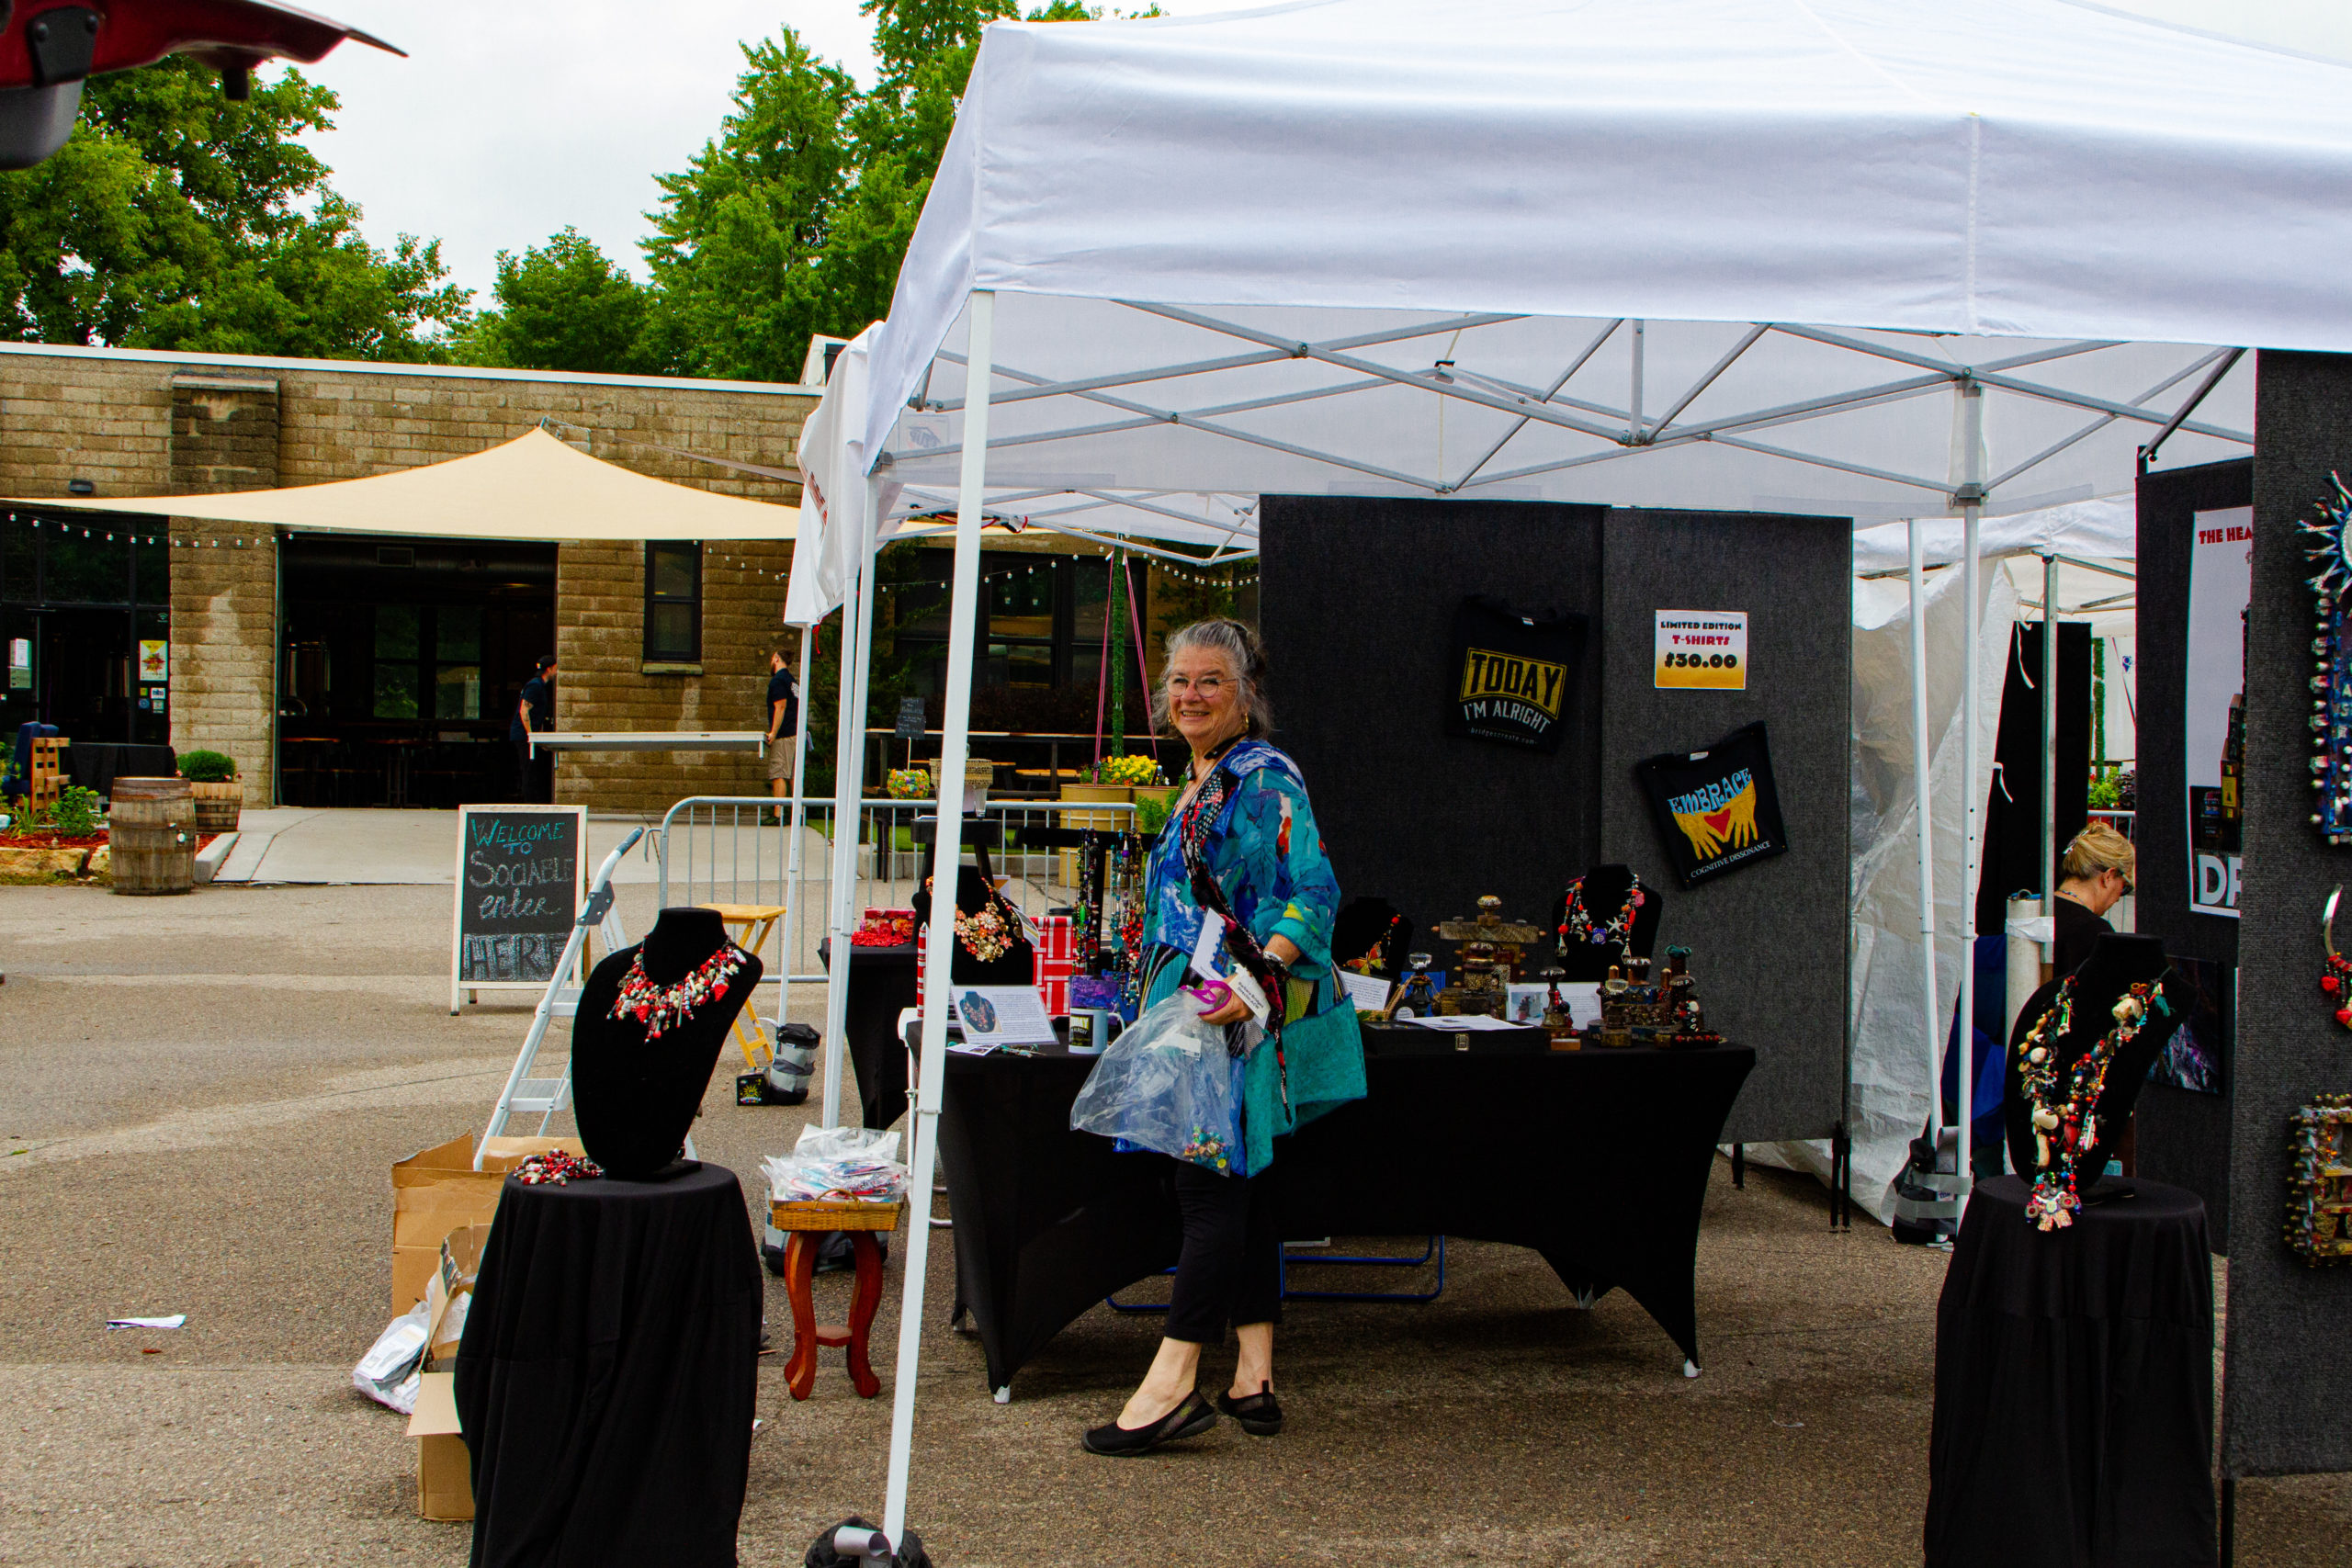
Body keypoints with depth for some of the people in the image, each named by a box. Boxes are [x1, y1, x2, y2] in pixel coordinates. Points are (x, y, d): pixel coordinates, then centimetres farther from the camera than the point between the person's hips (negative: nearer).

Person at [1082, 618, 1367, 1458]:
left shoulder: (1265, 778, -11)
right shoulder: (1202, 783, 18)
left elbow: (1315, 893, -18)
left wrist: (1259, 977, -28)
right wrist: (1169, 1002, 24)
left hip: (1243, 1017, -10)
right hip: (1198, 1013, 10)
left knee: (1213, 1184, -9)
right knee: (1238, 1186, 9)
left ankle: (1174, 1380, -9)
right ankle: (1254, 1378, 13)